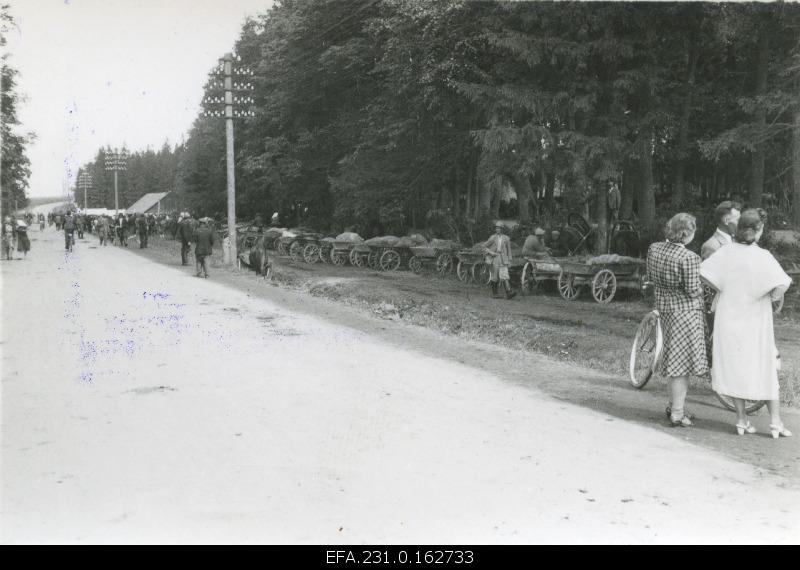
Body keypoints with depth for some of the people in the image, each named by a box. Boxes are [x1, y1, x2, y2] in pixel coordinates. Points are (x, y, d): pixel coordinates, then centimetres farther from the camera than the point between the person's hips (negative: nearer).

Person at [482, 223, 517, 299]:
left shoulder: (506, 238, 5)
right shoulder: (492, 238, 3)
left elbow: (509, 250, 12)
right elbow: (484, 247, 8)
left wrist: (509, 260, 9)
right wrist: (491, 252, -6)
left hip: (503, 260, 0)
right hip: (495, 259, 0)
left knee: (504, 276, -13)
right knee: (495, 277, 5)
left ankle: (509, 293, -23)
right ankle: (494, 293, 22)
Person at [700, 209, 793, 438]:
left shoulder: (726, 252, -6)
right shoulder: (762, 256, -15)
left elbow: (703, 273, -11)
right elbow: (782, 284, -25)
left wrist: (722, 290, 2)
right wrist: (773, 296, -4)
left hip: (729, 318, 3)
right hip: (756, 320, -2)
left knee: (734, 367, 11)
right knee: (766, 367, 12)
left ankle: (741, 419, 18)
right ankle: (775, 421, 17)